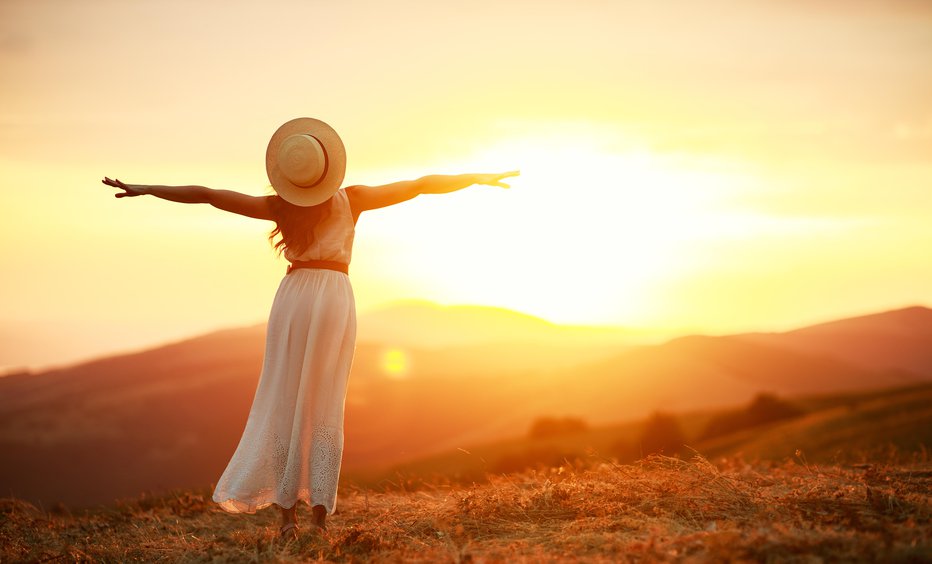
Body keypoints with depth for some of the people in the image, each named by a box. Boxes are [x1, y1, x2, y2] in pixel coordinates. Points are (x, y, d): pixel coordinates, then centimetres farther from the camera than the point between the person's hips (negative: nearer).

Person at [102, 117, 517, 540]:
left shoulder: (279, 206, 1)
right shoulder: (352, 199, 1)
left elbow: (205, 195, 1)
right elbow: (421, 185, 6)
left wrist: (144, 189, 9)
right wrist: (476, 178, 18)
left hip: (293, 297, 0)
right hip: (336, 300, 0)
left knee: (284, 406, 5)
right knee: (324, 409, 2)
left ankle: (288, 513, -2)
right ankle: (319, 515, -5)